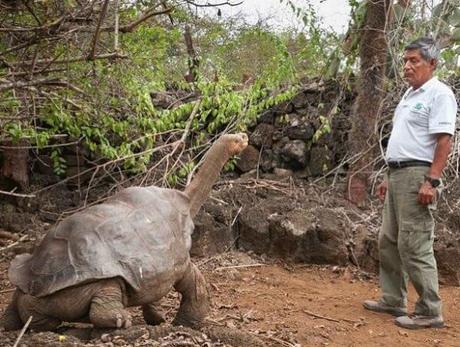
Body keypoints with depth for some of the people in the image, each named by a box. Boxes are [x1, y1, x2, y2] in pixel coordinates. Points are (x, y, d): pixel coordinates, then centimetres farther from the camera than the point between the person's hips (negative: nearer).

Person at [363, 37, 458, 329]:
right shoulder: (409, 96, 19)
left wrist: (431, 181, -25)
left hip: (418, 175, -10)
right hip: (398, 174, 10)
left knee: (414, 245, -9)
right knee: (389, 241, 13)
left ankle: (430, 312, -1)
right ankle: (393, 301, 23)